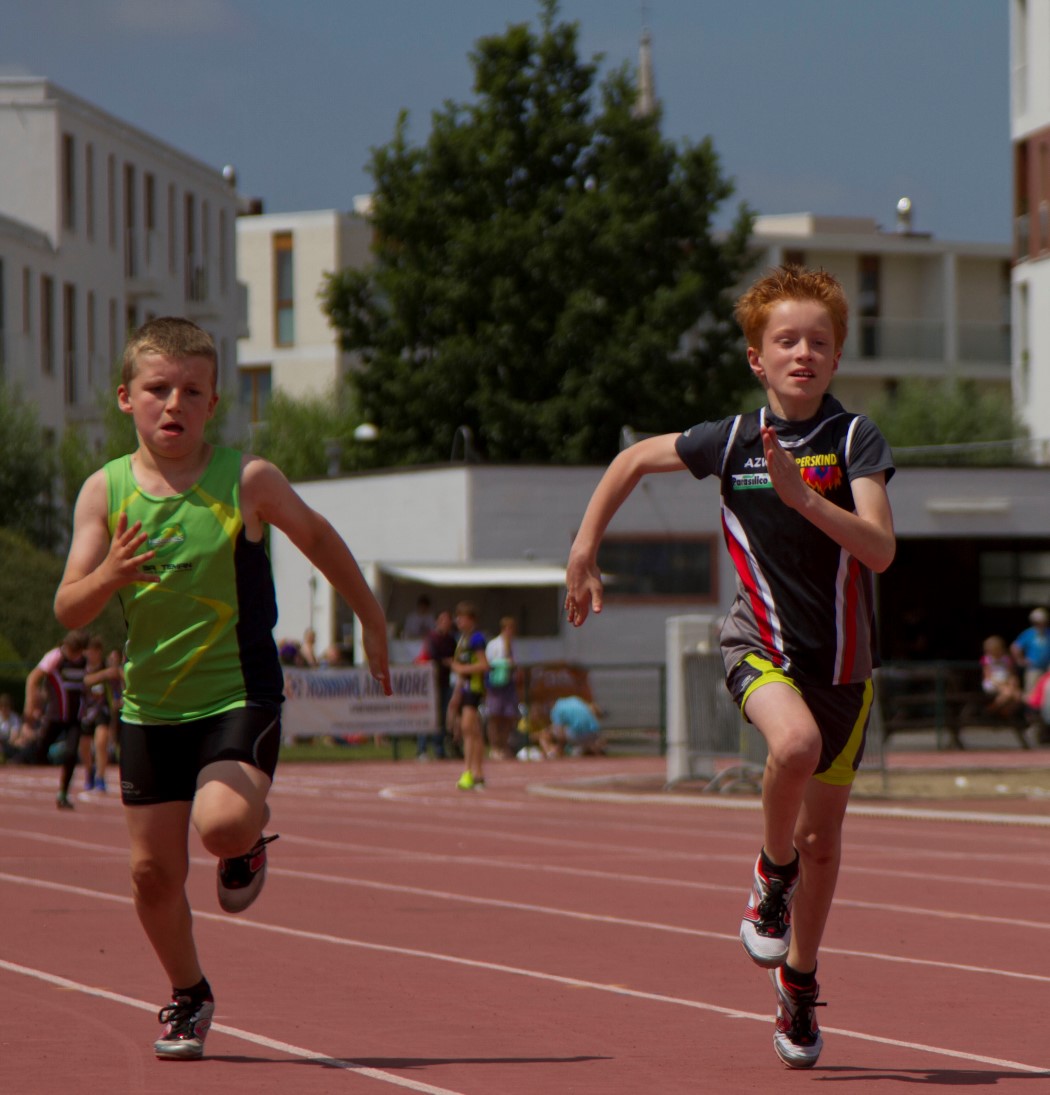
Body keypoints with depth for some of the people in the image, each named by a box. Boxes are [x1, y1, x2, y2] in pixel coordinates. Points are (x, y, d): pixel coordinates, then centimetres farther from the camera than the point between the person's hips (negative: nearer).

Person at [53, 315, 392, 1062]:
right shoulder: (106, 490, -4)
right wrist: (109, 576, -27)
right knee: (154, 869, 6)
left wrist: (372, 621, 19)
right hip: (150, 706, 3)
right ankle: (188, 997, 32)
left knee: (223, 822, -28)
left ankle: (249, 844, 10)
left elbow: (317, 537, 9)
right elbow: (68, 612, -5)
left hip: (240, 698, -3)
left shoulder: (247, 481, -10)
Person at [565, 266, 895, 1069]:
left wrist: (801, 496, -35)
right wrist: (584, 551, 7)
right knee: (796, 742, -34)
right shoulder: (732, 440, -7)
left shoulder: (856, 439, -12)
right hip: (762, 641, -1)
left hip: (843, 656, 1)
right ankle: (773, 875, -6)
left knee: (824, 831, 10)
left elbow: (880, 549, -24)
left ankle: (799, 978, 34)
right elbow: (633, 461, 10)